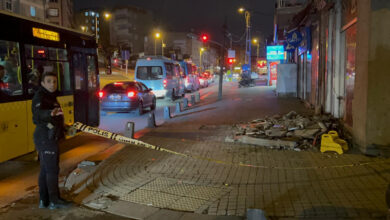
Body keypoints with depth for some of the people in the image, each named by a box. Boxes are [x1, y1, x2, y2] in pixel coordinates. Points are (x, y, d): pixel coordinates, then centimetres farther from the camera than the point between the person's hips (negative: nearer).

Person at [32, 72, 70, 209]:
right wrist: (50, 113, -58)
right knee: (52, 170, -2)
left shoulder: (50, 96, 14)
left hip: (46, 139, 10)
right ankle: (54, 201, 9)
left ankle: (44, 200, 24)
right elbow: (37, 113, -38)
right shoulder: (40, 97, -16)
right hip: (46, 139, -10)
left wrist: (65, 129, 34)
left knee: (45, 170, 14)